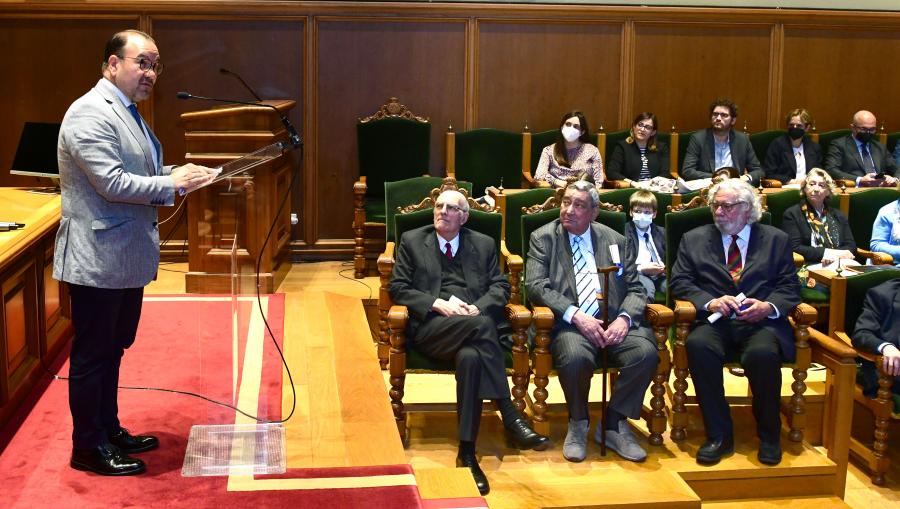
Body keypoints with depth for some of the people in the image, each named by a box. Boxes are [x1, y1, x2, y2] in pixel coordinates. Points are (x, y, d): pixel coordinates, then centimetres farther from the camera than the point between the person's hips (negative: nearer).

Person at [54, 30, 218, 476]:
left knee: (112, 350, 19)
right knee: (92, 355, 2)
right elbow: (112, 184, -24)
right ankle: (88, 448, 14)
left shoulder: (126, 113, 15)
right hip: (97, 259, -10)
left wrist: (178, 175, 1)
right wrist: (173, 184, -17)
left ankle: (109, 431, 32)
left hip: (125, 256, 10)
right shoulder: (90, 113, -17)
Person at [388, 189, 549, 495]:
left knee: (470, 356, -36)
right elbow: (398, 287, 6)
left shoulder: (484, 244, 20)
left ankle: (467, 453, -33)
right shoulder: (412, 241, 15)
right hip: (430, 327, -2)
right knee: (481, 325, -35)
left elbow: (500, 287, 12)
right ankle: (511, 419, -35)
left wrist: (476, 307, -10)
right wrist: (438, 303, -9)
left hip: (475, 320, 2)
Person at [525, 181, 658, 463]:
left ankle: (613, 424, -4)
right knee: (575, 357, -36)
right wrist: (575, 315, -17)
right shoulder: (543, 238, 8)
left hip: (614, 321, 3)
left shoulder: (614, 240, 16)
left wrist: (624, 318, -10)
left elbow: (635, 289, 12)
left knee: (646, 353, -27)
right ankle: (578, 424, -5)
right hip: (570, 323, -3)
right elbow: (536, 286, -5)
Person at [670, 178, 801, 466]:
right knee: (698, 346, -34)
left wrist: (768, 307, -13)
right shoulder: (693, 239, 17)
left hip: (761, 323, -1)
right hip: (715, 323, 1)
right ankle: (719, 435, -20)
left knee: (762, 354, -35)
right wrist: (710, 302, -11)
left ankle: (769, 435, -9)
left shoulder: (776, 240, 16)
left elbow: (789, 287, 9)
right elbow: (679, 282, 7)